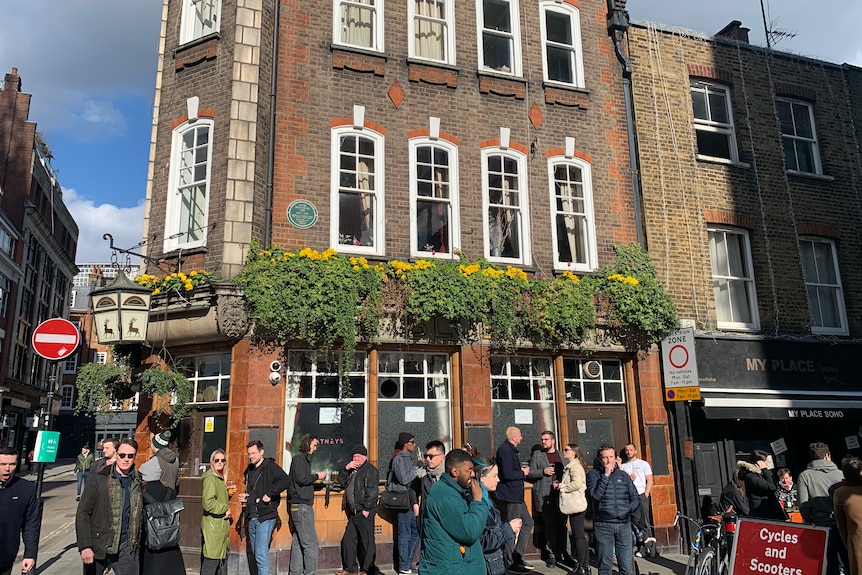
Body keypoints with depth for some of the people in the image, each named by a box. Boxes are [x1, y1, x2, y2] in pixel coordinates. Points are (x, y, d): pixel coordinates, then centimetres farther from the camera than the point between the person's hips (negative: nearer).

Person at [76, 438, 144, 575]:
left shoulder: (139, 482, 6)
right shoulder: (98, 480, -3)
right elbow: (82, 514, -5)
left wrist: (137, 543, 5)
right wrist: (85, 547, -13)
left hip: (126, 548, 2)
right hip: (98, 547, -2)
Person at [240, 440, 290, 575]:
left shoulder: (271, 466, -9)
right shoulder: (249, 470, 16)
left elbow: (284, 481, -25)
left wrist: (270, 494, -23)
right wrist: (245, 497, 12)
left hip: (265, 517, -8)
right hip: (252, 517, 8)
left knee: (261, 555, -11)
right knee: (254, 553, 14)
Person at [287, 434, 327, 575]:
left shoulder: (303, 459, 20)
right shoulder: (299, 459, -9)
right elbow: (302, 478, -19)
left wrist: (315, 478, 10)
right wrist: (317, 476, -8)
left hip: (299, 506, 10)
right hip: (302, 506, -10)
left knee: (298, 542, 12)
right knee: (311, 543, -9)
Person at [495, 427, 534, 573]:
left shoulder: (511, 449, 15)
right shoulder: (505, 450, -19)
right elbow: (507, 474, -26)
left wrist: (521, 469, 4)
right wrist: (523, 473, -12)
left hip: (517, 495, 11)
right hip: (511, 495, -11)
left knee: (528, 522, 17)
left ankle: (518, 556, 24)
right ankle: (510, 562, 9)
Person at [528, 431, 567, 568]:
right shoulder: (536, 454, 7)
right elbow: (530, 473, 4)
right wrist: (543, 471, -12)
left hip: (561, 494, 2)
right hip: (545, 496, -1)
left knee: (562, 525, 7)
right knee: (549, 526, 1)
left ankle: (562, 553, 18)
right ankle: (552, 554, 10)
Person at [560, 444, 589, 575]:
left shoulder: (575, 466, -14)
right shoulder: (570, 465, 16)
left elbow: (577, 483, -26)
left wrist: (562, 486, -14)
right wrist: (562, 485, 3)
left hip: (576, 505, -10)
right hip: (575, 504, 10)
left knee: (578, 536, -3)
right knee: (580, 535, 15)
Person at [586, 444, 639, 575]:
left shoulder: (623, 475, 12)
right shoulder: (593, 474, 1)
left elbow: (635, 499, 13)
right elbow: (595, 495, -14)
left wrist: (627, 510, -4)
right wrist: (605, 475, -13)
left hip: (624, 525, 3)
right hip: (603, 526, -3)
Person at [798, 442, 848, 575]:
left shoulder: (804, 476, -2)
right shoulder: (839, 474, 2)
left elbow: (803, 505, -7)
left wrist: (810, 521, 6)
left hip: (821, 525, -1)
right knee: (849, 561, 12)